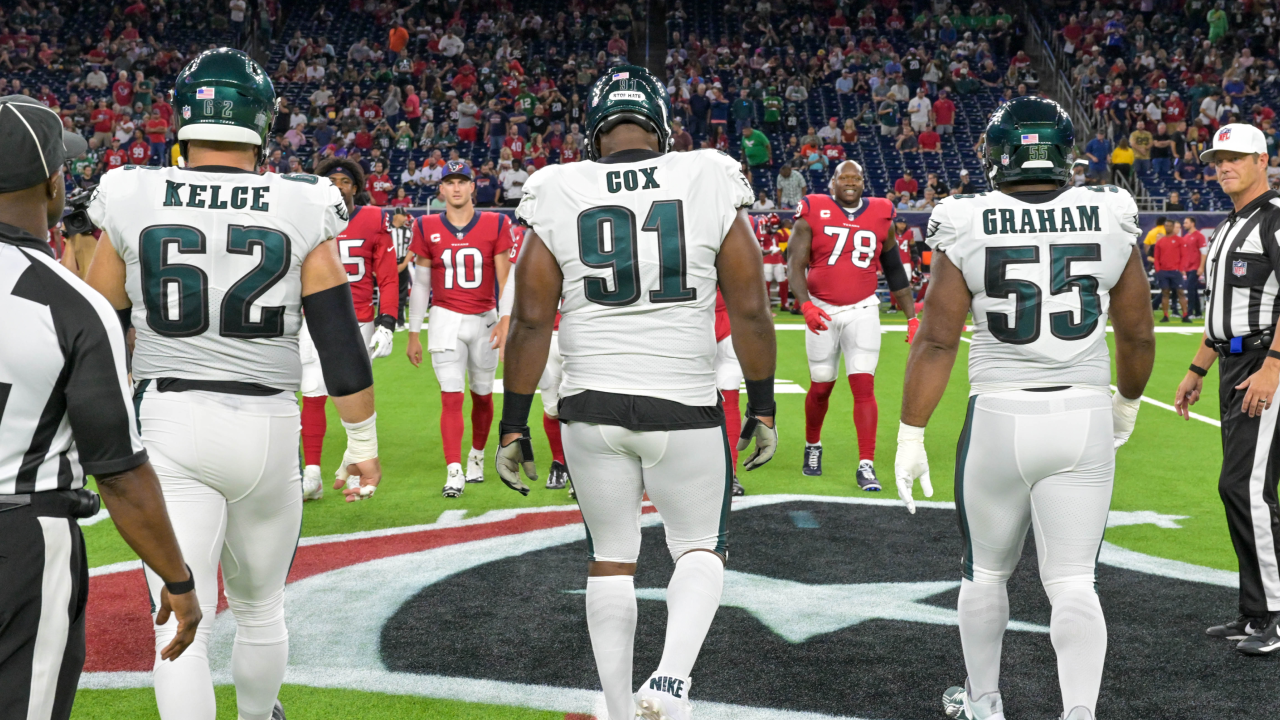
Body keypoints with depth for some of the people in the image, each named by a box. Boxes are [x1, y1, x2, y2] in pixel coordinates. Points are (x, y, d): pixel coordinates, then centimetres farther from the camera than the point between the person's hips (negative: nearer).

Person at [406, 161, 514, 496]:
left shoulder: (495, 225, -1)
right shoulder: (427, 228, 1)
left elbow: (504, 279, -1)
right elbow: (421, 283, 5)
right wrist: (413, 334, 5)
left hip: (484, 320, 1)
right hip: (445, 319, -1)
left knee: (482, 394, 12)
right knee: (451, 396, -8)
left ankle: (477, 455, 33)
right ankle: (454, 472, -9)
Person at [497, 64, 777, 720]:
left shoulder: (558, 195, -1)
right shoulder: (710, 181, -3)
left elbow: (530, 319, -2)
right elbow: (749, 308, -2)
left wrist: (514, 425, 5)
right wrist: (762, 408, 8)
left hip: (591, 409, 1)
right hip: (684, 407, -1)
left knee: (611, 557, 16)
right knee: (700, 548, 16)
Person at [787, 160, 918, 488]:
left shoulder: (881, 216, 6)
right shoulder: (813, 213, -3)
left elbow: (895, 272, 13)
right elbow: (795, 263, -9)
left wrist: (912, 318, 11)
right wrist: (805, 304, -24)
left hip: (862, 310, 1)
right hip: (822, 311, -1)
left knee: (864, 386, -9)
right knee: (821, 387, 10)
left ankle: (866, 466, -8)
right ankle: (812, 446, 35)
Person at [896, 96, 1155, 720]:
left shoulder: (968, 229, -7)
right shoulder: (1111, 222, 0)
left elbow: (936, 342, -8)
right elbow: (1137, 335, 9)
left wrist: (910, 436, -2)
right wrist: (1128, 401, 27)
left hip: (1000, 417, -1)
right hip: (1085, 418, 1)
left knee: (986, 573, 18)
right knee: (1072, 584, 5)